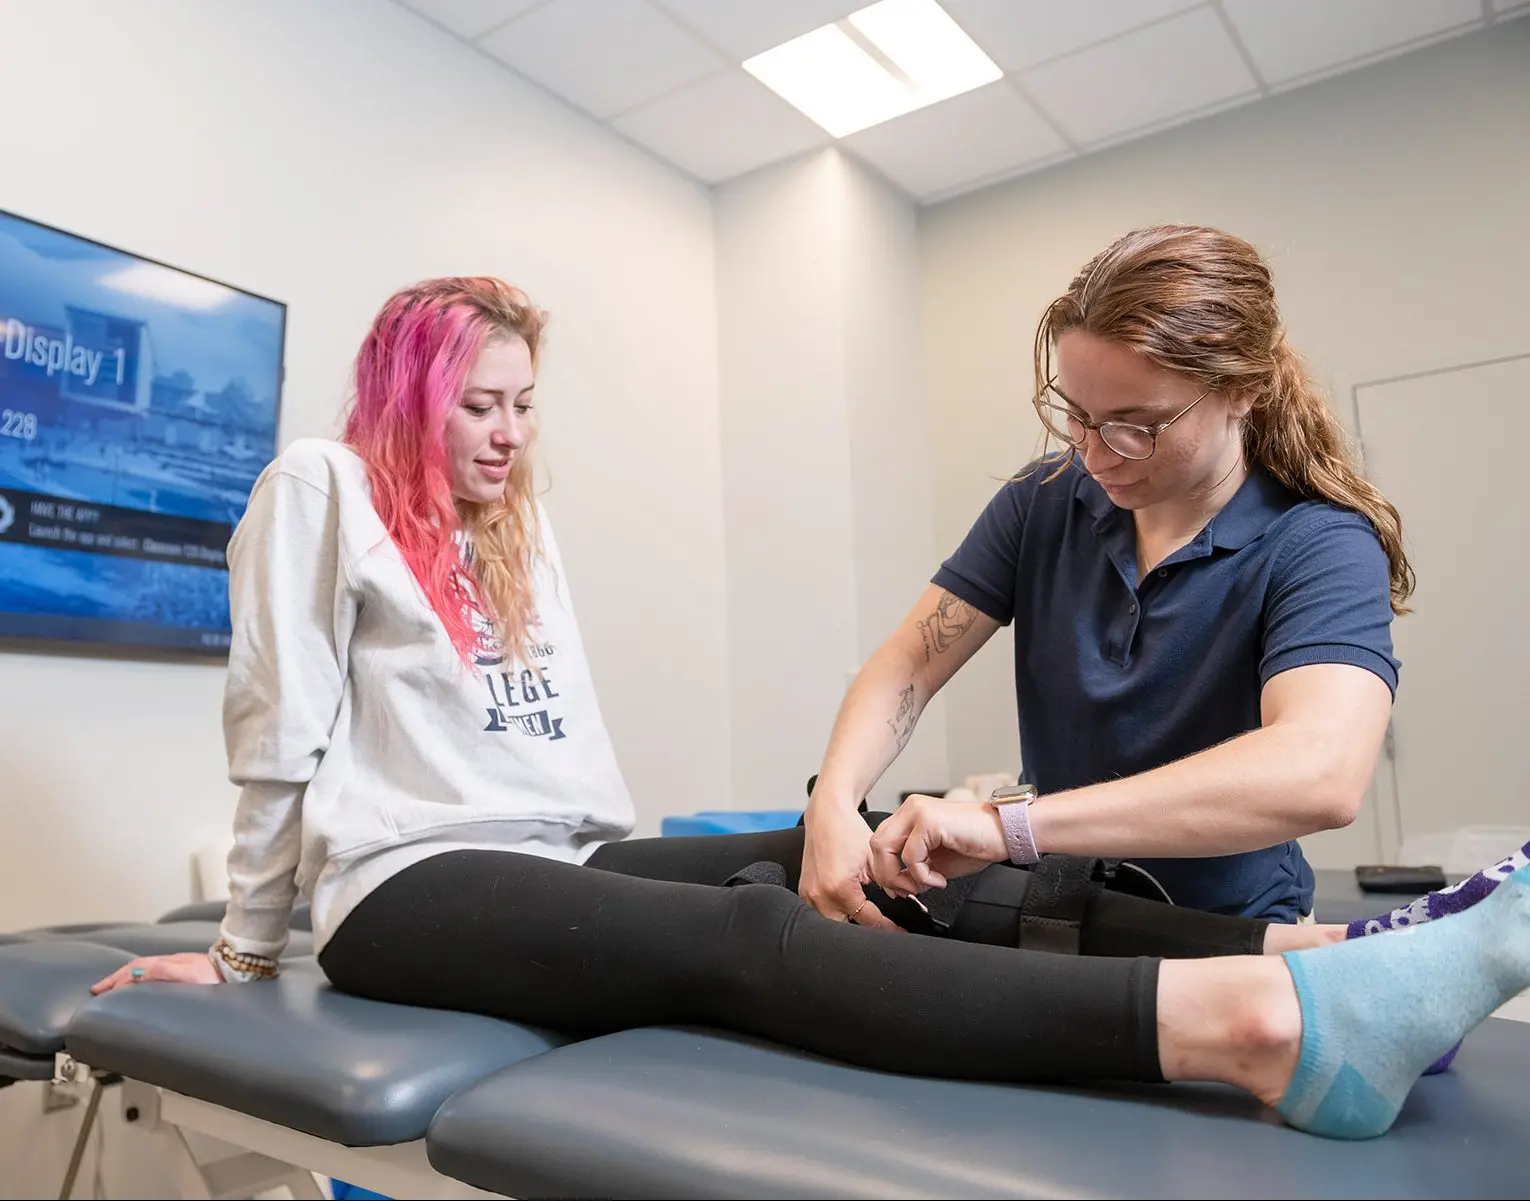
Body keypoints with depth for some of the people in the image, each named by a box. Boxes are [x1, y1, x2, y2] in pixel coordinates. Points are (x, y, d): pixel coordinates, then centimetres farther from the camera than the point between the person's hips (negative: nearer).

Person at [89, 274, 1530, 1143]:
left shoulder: (521, 528, 23)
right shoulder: (319, 490, 2)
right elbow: (283, 732, 0)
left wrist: (641, 870, 16)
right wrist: (246, 946, 2)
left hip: (567, 861, 7)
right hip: (412, 881, -6)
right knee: (737, 936, -34)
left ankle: (1297, 954, -30)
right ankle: (1256, 1023, -52)